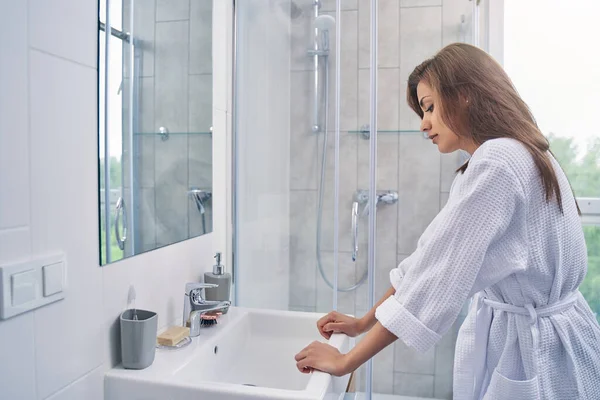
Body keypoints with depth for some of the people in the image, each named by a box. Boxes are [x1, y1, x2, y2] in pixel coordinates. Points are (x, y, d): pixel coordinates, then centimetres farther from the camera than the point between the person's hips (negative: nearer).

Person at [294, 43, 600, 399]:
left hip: (535, 349, -8)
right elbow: (431, 260, 7)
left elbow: (438, 276, -26)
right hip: (507, 332, 8)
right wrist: (362, 323, 6)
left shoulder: (496, 164, -23)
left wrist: (346, 362, -18)